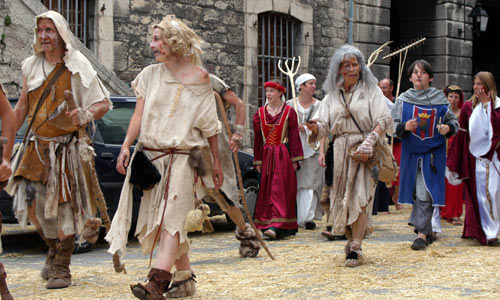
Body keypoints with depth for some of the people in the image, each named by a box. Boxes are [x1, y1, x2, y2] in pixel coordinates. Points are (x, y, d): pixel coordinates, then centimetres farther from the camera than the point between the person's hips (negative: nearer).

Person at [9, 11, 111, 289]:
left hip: (67, 148, -5)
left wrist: (85, 116, -26)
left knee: (65, 207, -3)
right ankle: (54, 251, 31)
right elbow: (22, 107, 17)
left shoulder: (77, 66, -7)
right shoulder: (32, 66, 8)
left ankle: (62, 267, 8)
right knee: (35, 204, 5)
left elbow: (104, 103, -7)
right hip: (37, 147, 5)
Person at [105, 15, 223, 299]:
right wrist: (126, 146, -10)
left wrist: (216, 161, 6)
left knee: (170, 218, -15)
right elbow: (139, 114, 3)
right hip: (150, 155, 5)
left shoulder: (199, 77, 0)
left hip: (182, 157, -5)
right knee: (164, 219, 8)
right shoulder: (150, 74, 9)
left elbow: (210, 125, 4)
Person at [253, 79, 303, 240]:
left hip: (283, 156, -4)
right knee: (265, 190, 4)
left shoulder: (289, 112, 0)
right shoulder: (260, 113, 9)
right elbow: (257, 139, 11)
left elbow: (294, 137, -1)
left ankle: (276, 226, -17)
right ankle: (266, 224, 10)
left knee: (279, 190, -9)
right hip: (266, 157, 4)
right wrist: (257, 161, 7)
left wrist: (295, 160, -6)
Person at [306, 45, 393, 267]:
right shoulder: (332, 95, 16)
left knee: (359, 196, -14)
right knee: (340, 198, 2)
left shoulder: (371, 90, 6)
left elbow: (383, 120, -4)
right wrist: (315, 128, -14)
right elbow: (323, 125, 10)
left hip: (363, 151, -4)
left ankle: (355, 248, -12)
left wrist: (369, 141, -19)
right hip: (339, 152, 4)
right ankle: (352, 240, 19)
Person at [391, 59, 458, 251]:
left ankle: (422, 233, -9)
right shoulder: (403, 100, 5)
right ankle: (428, 231, 22)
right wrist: (404, 127, -17)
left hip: (433, 153, -2)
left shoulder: (439, 99, 2)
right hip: (411, 152, 3)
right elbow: (393, 126, 4)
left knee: (425, 192, -11)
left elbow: (453, 121, 9)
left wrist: (448, 128, -13)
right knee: (417, 192, 8)